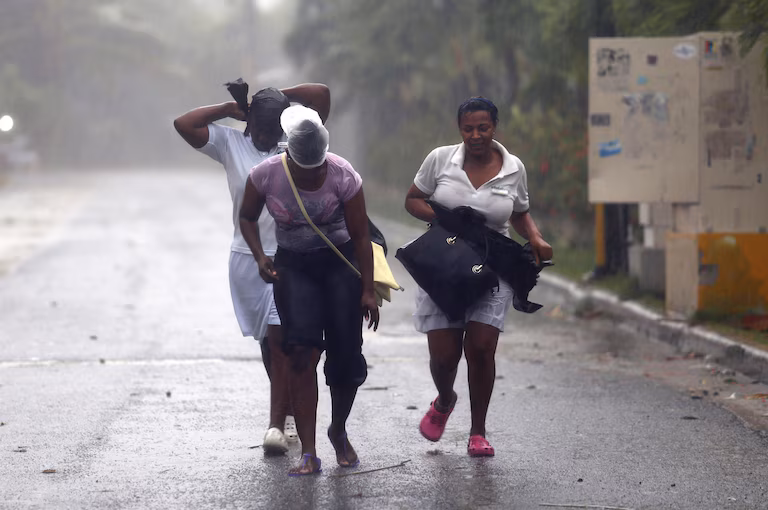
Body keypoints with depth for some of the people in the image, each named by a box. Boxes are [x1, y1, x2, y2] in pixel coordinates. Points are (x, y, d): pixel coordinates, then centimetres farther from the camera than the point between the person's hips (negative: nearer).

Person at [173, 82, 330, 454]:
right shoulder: (230, 144, 2)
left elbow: (322, 94, -5)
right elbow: (183, 124, -5)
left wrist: (278, 96, 1)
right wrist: (228, 110, -1)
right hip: (247, 259, 2)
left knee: (280, 339, -12)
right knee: (267, 341, 12)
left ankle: (277, 424, -14)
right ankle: (290, 411, 28)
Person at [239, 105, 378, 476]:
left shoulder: (342, 175, -18)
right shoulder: (266, 175, -15)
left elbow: (360, 235, -10)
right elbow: (247, 217, 5)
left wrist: (367, 290, -9)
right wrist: (259, 257, -11)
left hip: (340, 264, 0)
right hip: (293, 266, 0)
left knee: (346, 354, -5)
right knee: (302, 350, -17)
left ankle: (339, 430, 26)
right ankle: (308, 454, -20)